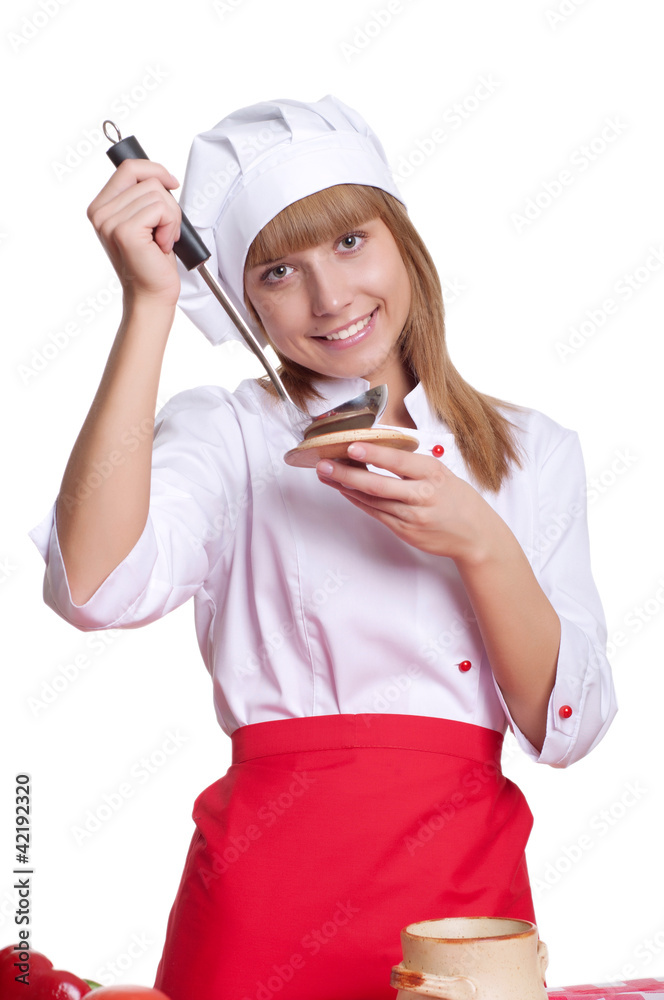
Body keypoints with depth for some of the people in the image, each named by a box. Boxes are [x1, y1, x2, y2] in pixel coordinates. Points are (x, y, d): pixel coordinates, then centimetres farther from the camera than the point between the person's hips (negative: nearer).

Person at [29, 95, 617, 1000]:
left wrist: (481, 543, -15)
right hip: (273, 885, -2)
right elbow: (96, 586, -22)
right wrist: (149, 299, -19)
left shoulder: (533, 451, 7)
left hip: (468, 888, 3)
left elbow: (568, 728, 1)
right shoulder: (227, 435, -1)